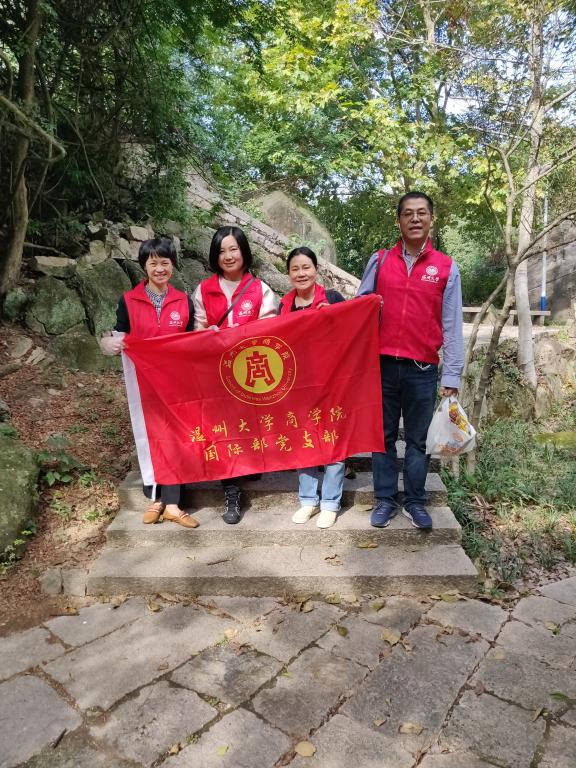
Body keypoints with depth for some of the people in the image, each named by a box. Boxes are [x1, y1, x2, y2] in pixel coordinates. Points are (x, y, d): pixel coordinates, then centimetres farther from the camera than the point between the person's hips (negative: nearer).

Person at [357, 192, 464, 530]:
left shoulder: (447, 267, 4)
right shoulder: (379, 261, 6)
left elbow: (452, 326, 0)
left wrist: (452, 376, -5)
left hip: (423, 370, -1)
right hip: (382, 365, 1)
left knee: (419, 439, 9)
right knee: (384, 436, 9)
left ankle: (415, 502, 24)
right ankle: (385, 500, 23)